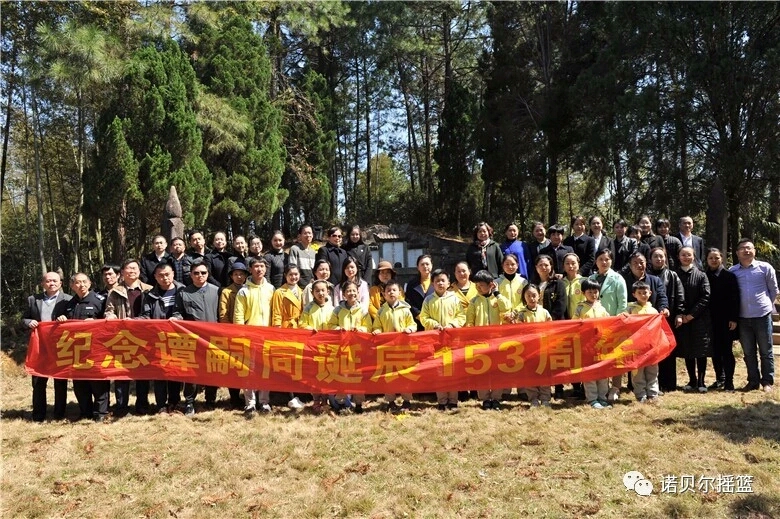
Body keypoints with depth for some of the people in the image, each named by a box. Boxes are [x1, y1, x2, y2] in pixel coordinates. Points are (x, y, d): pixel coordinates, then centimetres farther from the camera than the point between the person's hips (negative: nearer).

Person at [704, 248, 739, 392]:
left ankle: (729, 381, 7)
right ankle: (719, 379, 20)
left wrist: (734, 319, -11)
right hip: (711, 320, 3)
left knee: (726, 351, 1)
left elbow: (735, 298, -5)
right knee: (715, 351, 8)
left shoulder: (729, 276, -2)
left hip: (726, 320, -3)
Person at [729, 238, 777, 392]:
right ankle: (753, 381, 20)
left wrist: (765, 305, 13)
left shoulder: (765, 268, -3)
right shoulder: (732, 271, 1)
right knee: (748, 352, 10)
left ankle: (767, 382, 15)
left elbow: (774, 291, 8)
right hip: (743, 318, 2)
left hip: (763, 316, -2)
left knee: (766, 351, 6)